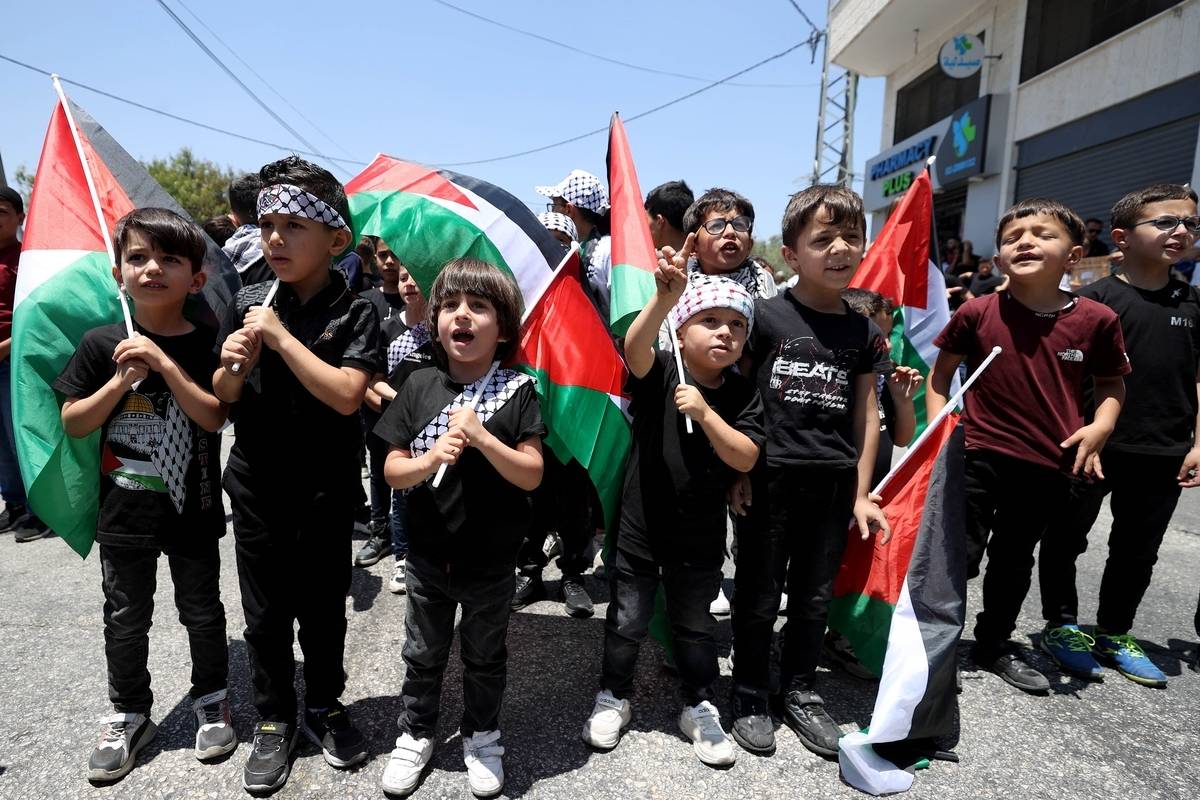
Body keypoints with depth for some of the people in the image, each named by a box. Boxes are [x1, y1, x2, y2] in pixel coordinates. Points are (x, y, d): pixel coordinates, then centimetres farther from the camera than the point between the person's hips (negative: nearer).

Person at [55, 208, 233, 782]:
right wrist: (122, 379, -17)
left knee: (201, 610, 14)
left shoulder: (204, 345, -8)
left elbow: (214, 417, -18)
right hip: (124, 511, 2)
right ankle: (129, 714, 35)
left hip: (192, 509, -1)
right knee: (125, 618, 15)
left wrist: (164, 363, -25)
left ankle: (212, 699, 35)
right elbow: (73, 423, -2)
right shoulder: (102, 343, -4)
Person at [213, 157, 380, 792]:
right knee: (265, 612, 14)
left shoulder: (353, 313, -10)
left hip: (325, 491, -3)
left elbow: (346, 395, -23)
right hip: (257, 485, 3)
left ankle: (324, 708, 36)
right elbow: (224, 399, 7)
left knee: (323, 607, 14)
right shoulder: (247, 304, 0)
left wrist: (280, 337, -23)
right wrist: (234, 366, -15)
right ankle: (274, 720, 33)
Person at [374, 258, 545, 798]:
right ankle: (415, 734, 43)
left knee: (484, 655, 19)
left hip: (491, 556, -2)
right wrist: (429, 460, -26)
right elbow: (393, 471, -5)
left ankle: (482, 738, 41)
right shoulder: (419, 386, -6)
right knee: (423, 652, 21)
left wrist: (481, 436, -29)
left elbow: (531, 475, -17)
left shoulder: (517, 390, -13)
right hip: (429, 551, 2)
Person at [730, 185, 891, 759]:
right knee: (758, 595, 9)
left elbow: (866, 415, 8)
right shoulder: (764, 315, -6)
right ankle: (750, 692, 28)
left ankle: (800, 691, 34)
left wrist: (861, 492, 6)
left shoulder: (863, 331, 6)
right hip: (769, 477, -3)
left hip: (833, 482, 4)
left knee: (815, 596, 15)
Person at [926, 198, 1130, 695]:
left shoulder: (1096, 320, -4)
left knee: (1015, 558, 19)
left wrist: (1101, 425, -8)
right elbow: (940, 374, 2)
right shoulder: (977, 313, -8)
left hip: (1049, 466, 3)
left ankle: (995, 644, 39)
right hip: (979, 455, -2)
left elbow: (1112, 382, 10)